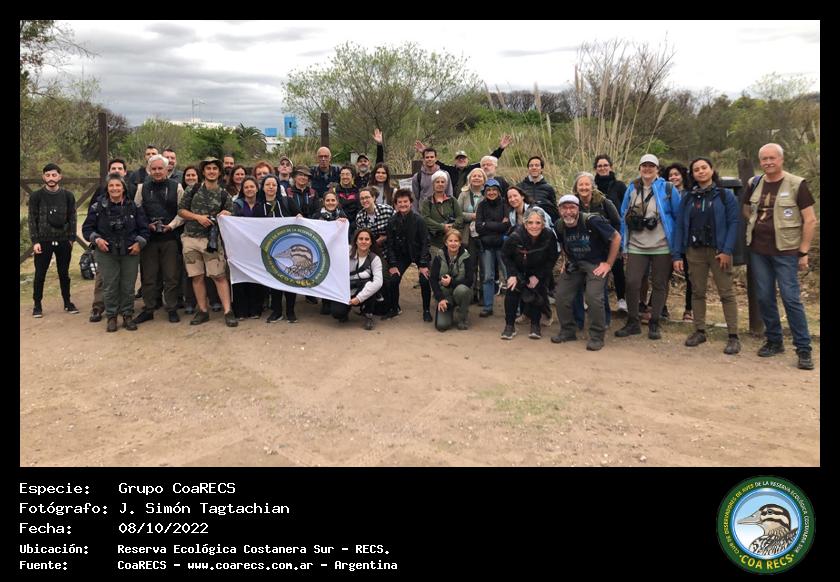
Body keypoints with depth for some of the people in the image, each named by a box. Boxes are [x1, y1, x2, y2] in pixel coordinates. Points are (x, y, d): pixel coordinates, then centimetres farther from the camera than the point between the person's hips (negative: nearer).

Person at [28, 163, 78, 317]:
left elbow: (72, 218, 4)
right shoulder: (36, 196, -1)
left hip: (63, 241, 1)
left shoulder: (68, 195, 3)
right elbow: (32, 220, -1)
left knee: (64, 274, 9)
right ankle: (37, 305, 14)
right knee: (40, 275, 4)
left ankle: (67, 302, 20)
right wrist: (35, 241, -7)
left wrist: (71, 238, -3)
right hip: (43, 241, -1)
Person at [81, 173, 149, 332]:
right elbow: (87, 228, 7)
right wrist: (97, 239, -10)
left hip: (130, 253, 0)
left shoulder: (134, 207, 3)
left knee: (128, 286, 5)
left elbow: (144, 228, 8)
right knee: (109, 286, 2)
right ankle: (111, 317, 15)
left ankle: (127, 315, 19)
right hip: (106, 253, 0)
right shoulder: (97, 207, 2)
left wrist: (139, 243, -6)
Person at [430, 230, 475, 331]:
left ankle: (463, 318, -10)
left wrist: (452, 282, -29)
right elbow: (433, 279, -7)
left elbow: (469, 280, -14)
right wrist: (440, 299, -18)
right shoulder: (439, 256, -5)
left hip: (462, 292, -1)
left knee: (461, 289, -38)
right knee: (441, 325, -18)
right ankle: (449, 311, 19)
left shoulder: (467, 257, -9)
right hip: (444, 294, 1)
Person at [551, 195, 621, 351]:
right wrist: (568, 261, 9)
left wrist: (608, 264, -12)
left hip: (596, 264, -6)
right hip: (574, 265, 6)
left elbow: (616, 238, -13)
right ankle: (568, 331, 20)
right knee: (562, 296, -1)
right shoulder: (559, 226, -4)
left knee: (594, 297, -22)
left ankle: (597, 336, -5)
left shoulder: (592, 221, -22)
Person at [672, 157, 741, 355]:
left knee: (726, 293, -3)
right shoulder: (688, 198, 9)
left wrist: (727, 250, -16)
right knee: (698, 292, 9)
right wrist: (678, 255, 0)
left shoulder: (725, 195, 0)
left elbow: (733, 223, -5)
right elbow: (680, 226, 6)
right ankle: (699, 331, 19)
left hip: (719, 251, -3)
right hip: (695, 251, 3)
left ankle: (734, 336, 1)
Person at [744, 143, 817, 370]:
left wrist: (803, 252, -9)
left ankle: (804, 349, 2)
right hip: (758, 250, 5)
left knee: (791, 298, -6)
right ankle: (774, 341, 23)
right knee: (764, 297, 9)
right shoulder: (754, 184, 7)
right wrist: (758, 225, 9)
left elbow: (810, 220, -6)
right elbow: (746, 209, 24)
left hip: (785, 251, -4)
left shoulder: (796, 185, -6)